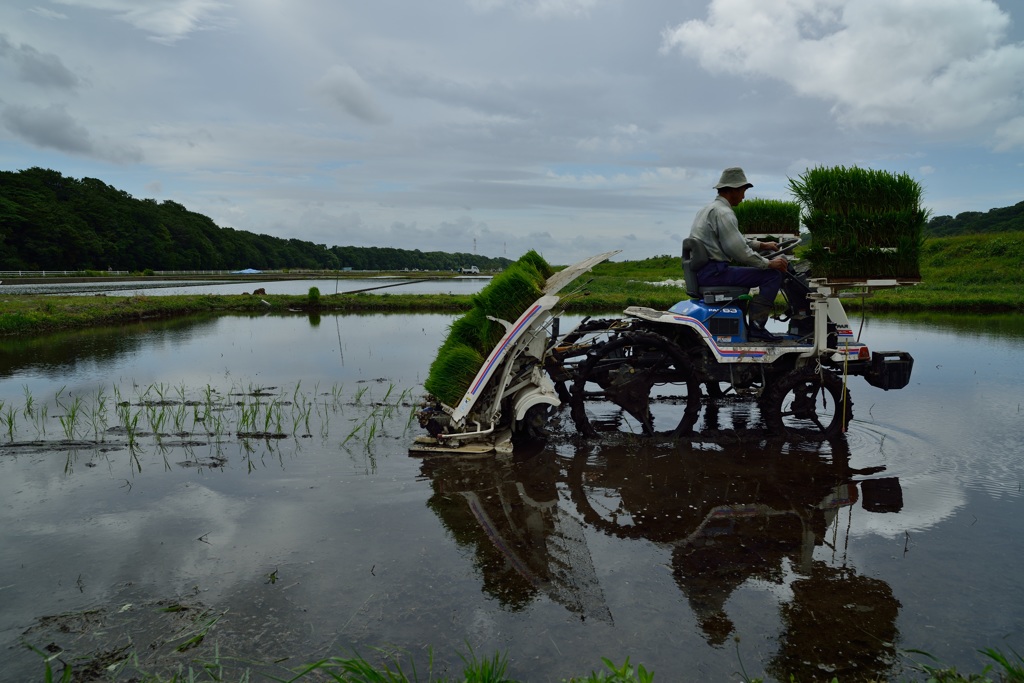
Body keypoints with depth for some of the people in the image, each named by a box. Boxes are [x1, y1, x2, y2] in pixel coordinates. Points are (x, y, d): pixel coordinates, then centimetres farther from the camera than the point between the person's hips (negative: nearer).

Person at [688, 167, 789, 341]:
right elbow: (738, 250, -20)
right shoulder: (723, 212, -13)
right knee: (772, 275, -10)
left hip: (700, 271, 11)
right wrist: (769, 263, -11)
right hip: (713, 272, -11)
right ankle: (756, 327, -9)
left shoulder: (709, 209, 20)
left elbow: (734, 240, 28)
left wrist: (761, 245, 24)